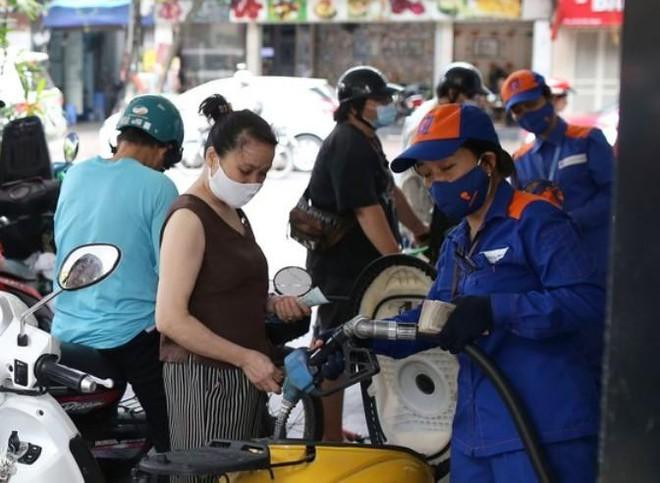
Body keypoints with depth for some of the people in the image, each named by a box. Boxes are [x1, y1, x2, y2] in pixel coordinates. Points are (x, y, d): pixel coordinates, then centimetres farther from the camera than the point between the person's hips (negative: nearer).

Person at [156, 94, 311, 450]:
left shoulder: (234, 215, 17)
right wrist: (245, 357, -18)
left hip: (246, 378, 9)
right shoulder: (189, 218, -11)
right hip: (204, 377, -9)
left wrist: (272, 303, 8)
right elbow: (170, 318, -17)